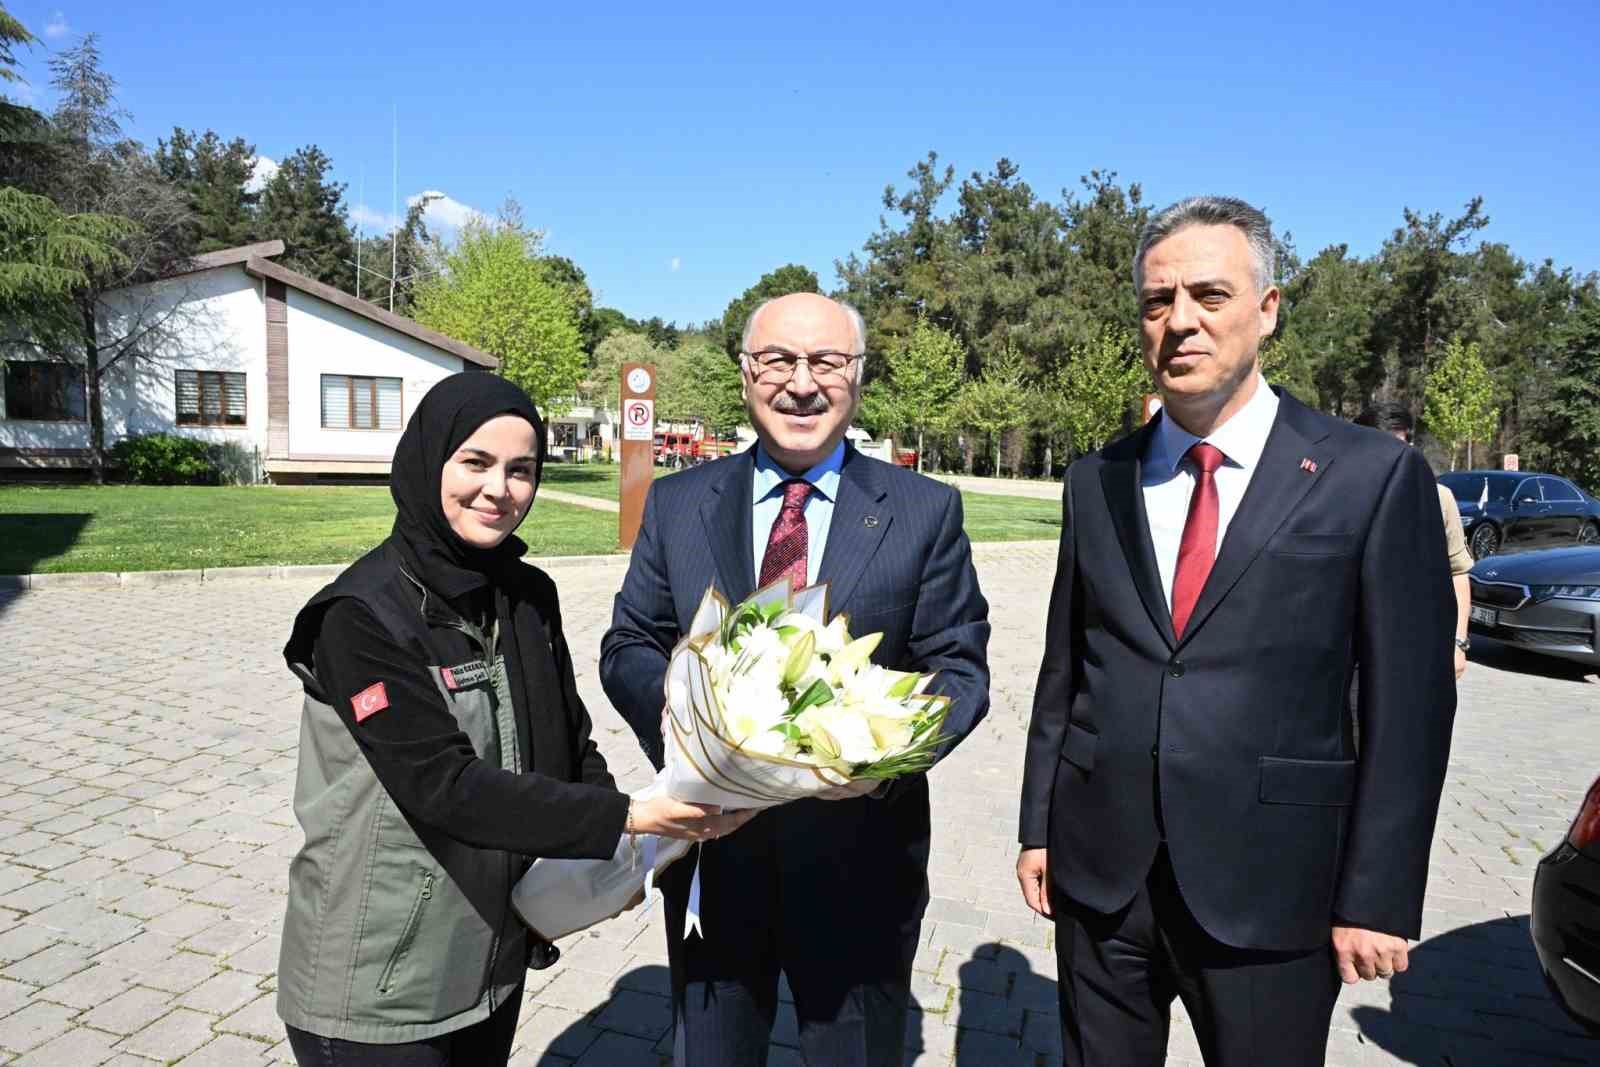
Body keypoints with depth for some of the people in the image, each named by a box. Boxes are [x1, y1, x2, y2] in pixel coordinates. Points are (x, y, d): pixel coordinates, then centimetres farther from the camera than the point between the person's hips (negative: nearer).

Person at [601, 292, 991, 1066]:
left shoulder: (925, 512, -5)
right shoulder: (677, 504, 1)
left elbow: (959, 668, -4)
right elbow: (628, 647, 3)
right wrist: (672, 710, -19)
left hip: (859, 856, -1)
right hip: (711, 853, 2)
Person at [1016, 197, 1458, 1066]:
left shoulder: (1375, 477, -6)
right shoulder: (1095, 482, 4)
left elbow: (1409, 701, -6)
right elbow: (1062, 669, 7)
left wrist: (1377, 897, -6)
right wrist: (1038, 827, 7)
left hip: (1271, 886, -3)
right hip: (1097, 870, 3)